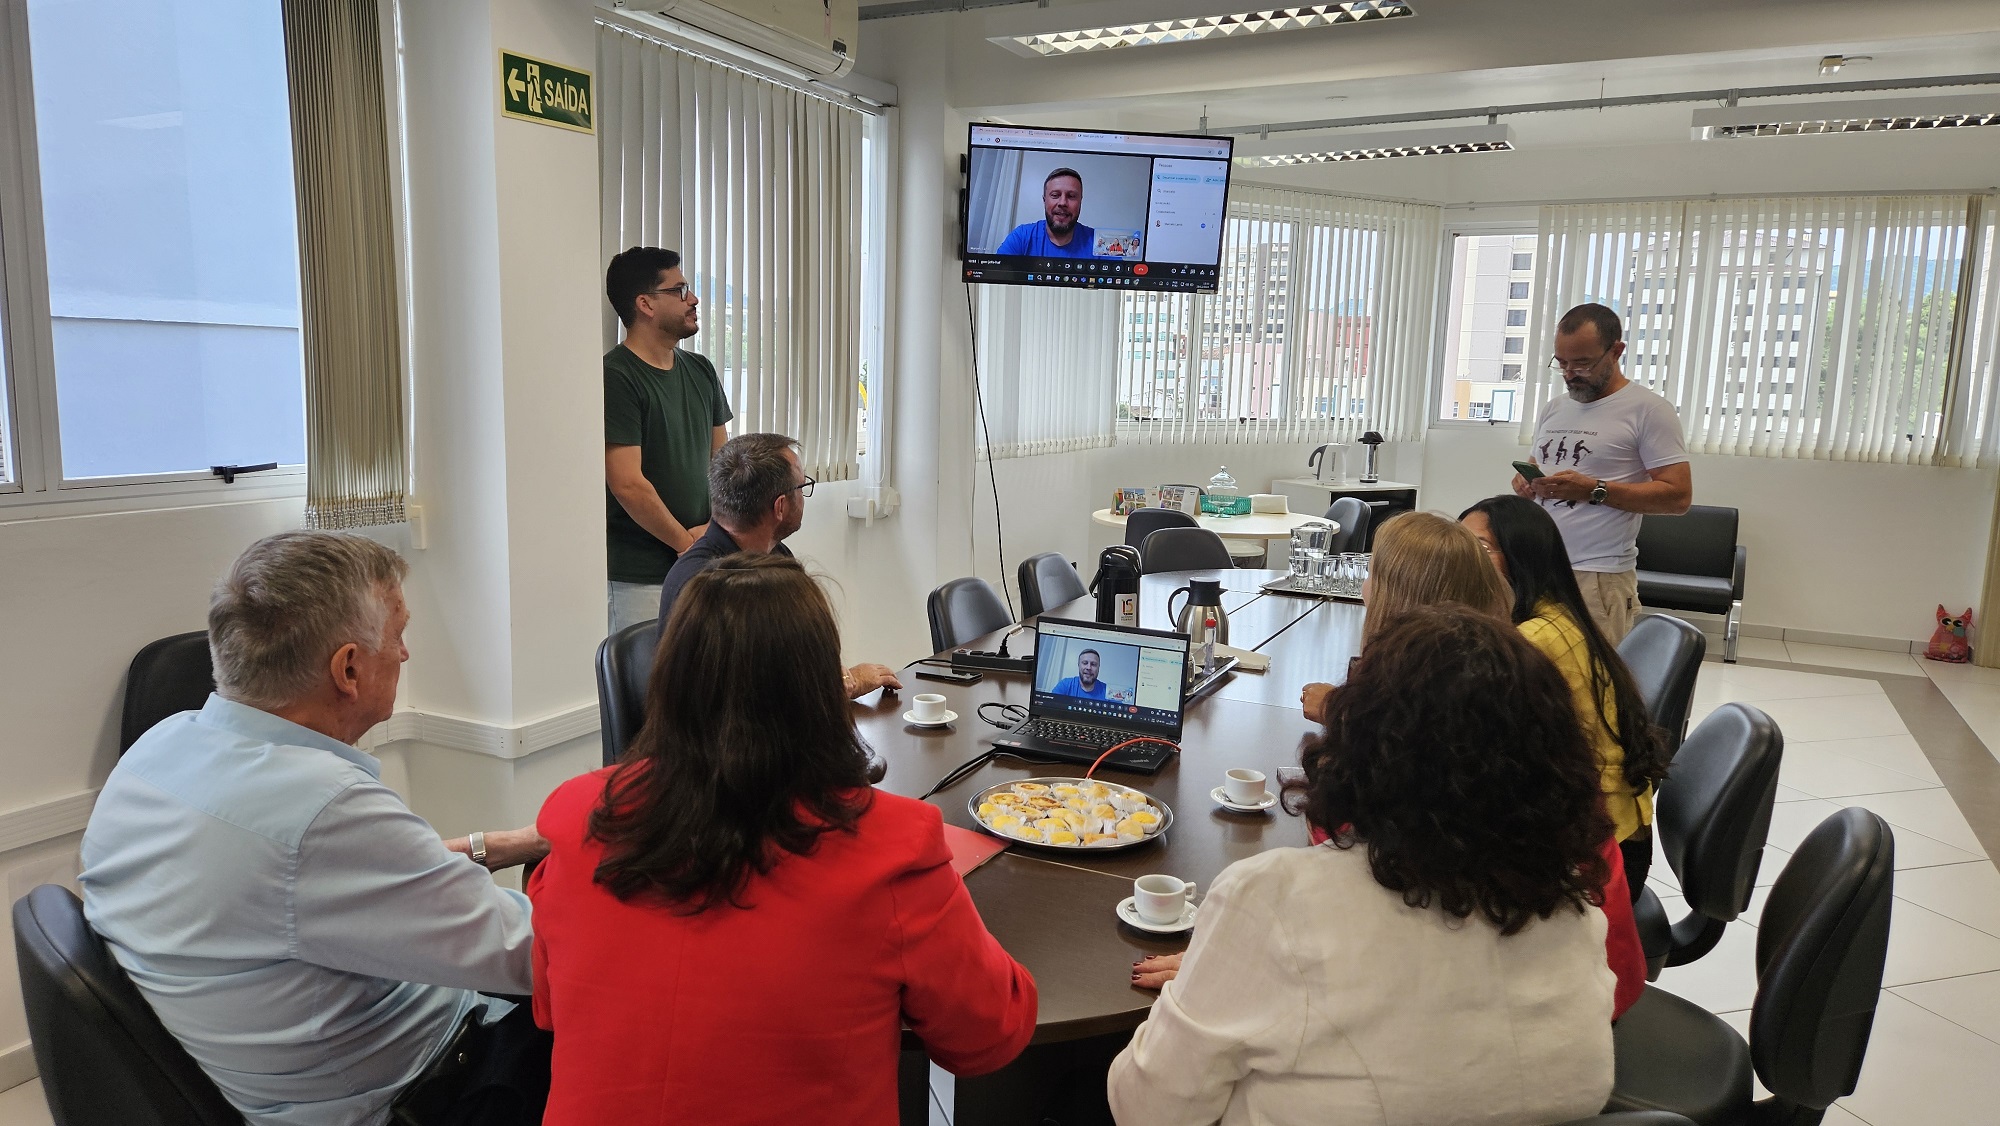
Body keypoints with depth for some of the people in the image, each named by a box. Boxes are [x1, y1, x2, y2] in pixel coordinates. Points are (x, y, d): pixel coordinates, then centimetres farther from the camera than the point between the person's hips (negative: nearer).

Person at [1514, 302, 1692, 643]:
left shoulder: (1649, 410, -4)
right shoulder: (1553, 409, 16)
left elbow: (1678, 496, -9)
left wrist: (1594, 490, -18)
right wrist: (1526, 482, 2)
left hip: (1599, 576, -6)